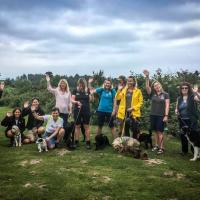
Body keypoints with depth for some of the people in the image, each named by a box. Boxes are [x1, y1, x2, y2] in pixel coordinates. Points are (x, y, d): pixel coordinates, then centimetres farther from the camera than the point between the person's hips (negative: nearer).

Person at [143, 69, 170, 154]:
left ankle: (161, 147, 2)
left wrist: (166, 115, -12)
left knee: (160, 131, -4)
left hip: (161, 116, -4)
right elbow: (147, 87, -6)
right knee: (156, 131, 10)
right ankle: (156, 145, 20)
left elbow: (167, 105, -4)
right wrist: (147, 77, -18)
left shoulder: (165, 94, 0)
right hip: (153, 115, 4)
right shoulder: (153, 94, 8)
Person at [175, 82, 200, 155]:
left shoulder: (192, 96, -6)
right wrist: (176, 111, -1)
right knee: (183, 136, 12)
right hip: (182, 120, 5)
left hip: (192, 120, -5)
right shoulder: (179, 98, 9)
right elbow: (177, 108, 20)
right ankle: (184, 150, 27)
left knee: (194, 135, -4)